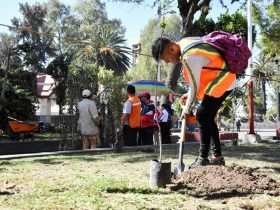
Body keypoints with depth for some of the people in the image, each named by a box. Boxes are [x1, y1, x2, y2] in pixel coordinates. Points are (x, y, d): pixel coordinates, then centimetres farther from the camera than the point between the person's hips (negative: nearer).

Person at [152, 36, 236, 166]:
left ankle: (203, 158, -6)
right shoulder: (185, 44, 3)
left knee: (202, 115, -12)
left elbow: (194, 85, -20)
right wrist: (190, 95, 11)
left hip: (222, 82, -10)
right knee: (207, 117, 10)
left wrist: (186, 109, -8)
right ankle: (217, 157, 16)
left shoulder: (190, 57, -27)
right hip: (223, 80, 10)